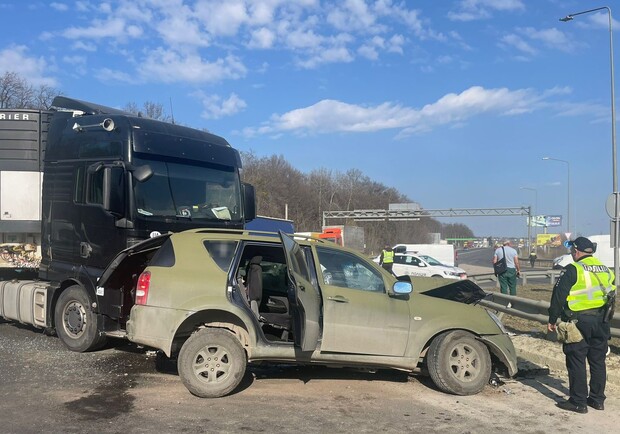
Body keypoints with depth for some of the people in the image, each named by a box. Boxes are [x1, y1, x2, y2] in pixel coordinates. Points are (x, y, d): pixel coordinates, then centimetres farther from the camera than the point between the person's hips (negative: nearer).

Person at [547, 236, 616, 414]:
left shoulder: (574, 269, -11)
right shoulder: (605, 270, 11)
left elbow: (559, 295, -13)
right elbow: (611, 294, 18)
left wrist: (552, 320, -6)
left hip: (579, 321, -7)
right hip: (601, 322, 7)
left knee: (576, 362, 1)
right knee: (598, 361, 15)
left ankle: (578, 402, 4)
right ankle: (597, 399, 23)